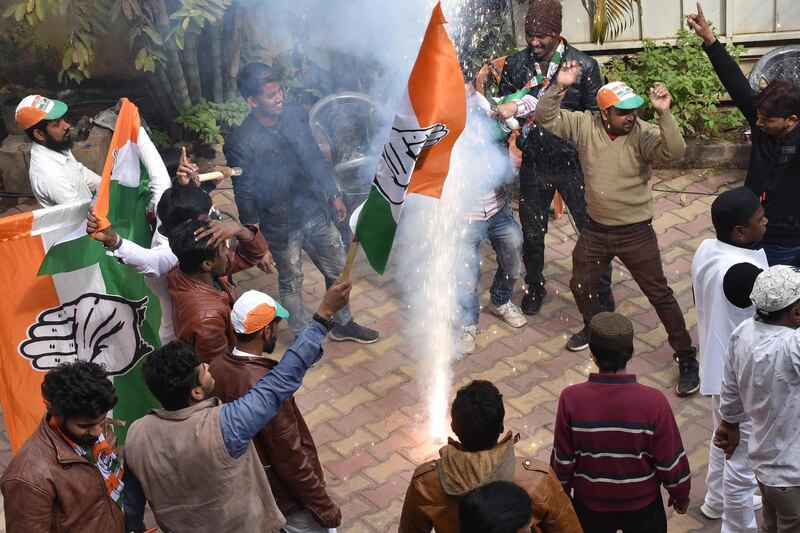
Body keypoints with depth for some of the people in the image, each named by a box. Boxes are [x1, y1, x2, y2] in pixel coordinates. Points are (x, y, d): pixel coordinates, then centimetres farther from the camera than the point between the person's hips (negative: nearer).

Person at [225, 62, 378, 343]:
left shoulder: (296, 115, -7)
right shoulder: (240, 144, -23)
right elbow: (245, 196, -14)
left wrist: (334, 195, 12)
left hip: (316, 212, 5)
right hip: (281, 226, -5)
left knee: (338, 270, 17)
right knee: (291, 283, 15)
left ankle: (343, 325, 41)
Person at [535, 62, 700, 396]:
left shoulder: (642, 134, -17)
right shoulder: (584, 125, -8)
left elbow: (674, 153, -33)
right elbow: (546, 118, -10)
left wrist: (664, 114, -44)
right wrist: (559, 87, -26)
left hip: (636, 231, -4)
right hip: (596, 229, 4)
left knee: (659, 294, 2)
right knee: (580, 285, 22)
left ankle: (686, 359, 13)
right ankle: (594, 327, 52)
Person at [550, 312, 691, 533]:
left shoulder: (571, 399, -25)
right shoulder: (653, 401, -26)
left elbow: (562, 460, -13)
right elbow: (671, 462, -15)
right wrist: (681, 495, 6)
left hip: (591, 503, 0)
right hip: (642, 502, 0)